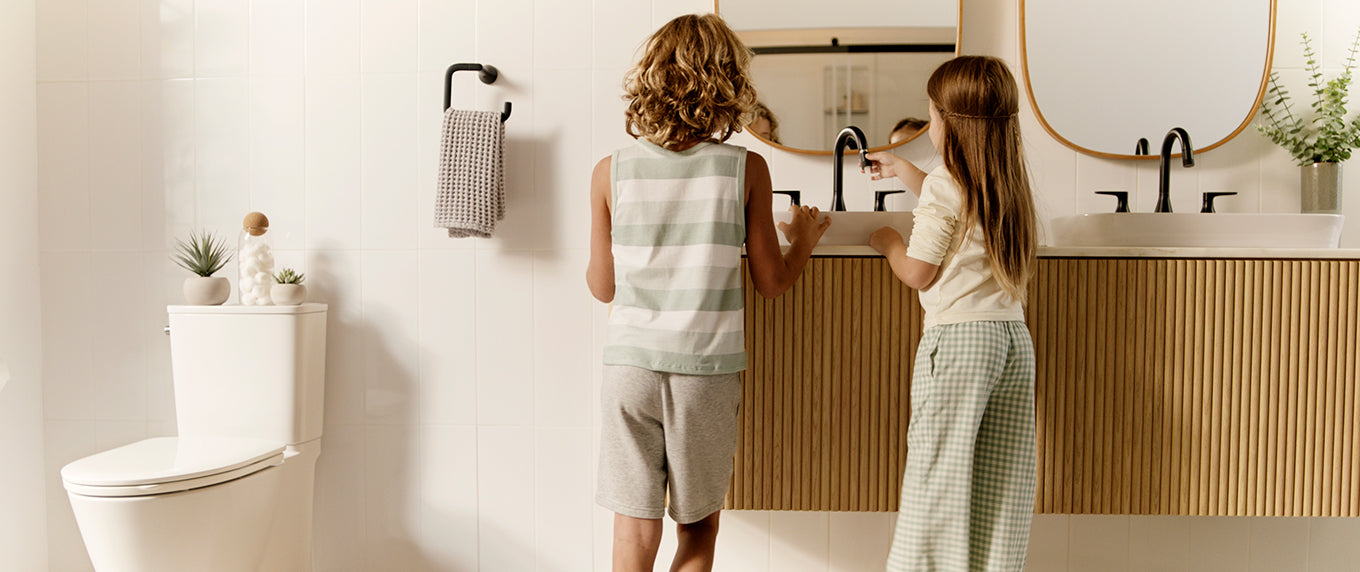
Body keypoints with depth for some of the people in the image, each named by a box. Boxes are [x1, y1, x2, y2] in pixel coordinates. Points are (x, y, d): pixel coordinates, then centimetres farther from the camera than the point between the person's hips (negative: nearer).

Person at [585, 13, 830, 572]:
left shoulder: (611, 171, -3)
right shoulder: (746, 169, -6)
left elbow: (602, 286, 4)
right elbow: (771, 282, 1)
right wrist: (804, 239, 20)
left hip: (630, 365, 1)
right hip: (707, 371, 0)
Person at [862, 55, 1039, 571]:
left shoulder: (944, 185, -9)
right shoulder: (1008, 185, 14)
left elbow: (918, 274, -6)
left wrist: (887, 241, 14)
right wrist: (901, 170, 44)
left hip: (958, 338, -7)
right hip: (1014, 336, 7)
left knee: (939, 477, 1)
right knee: (1000, 484, 9)